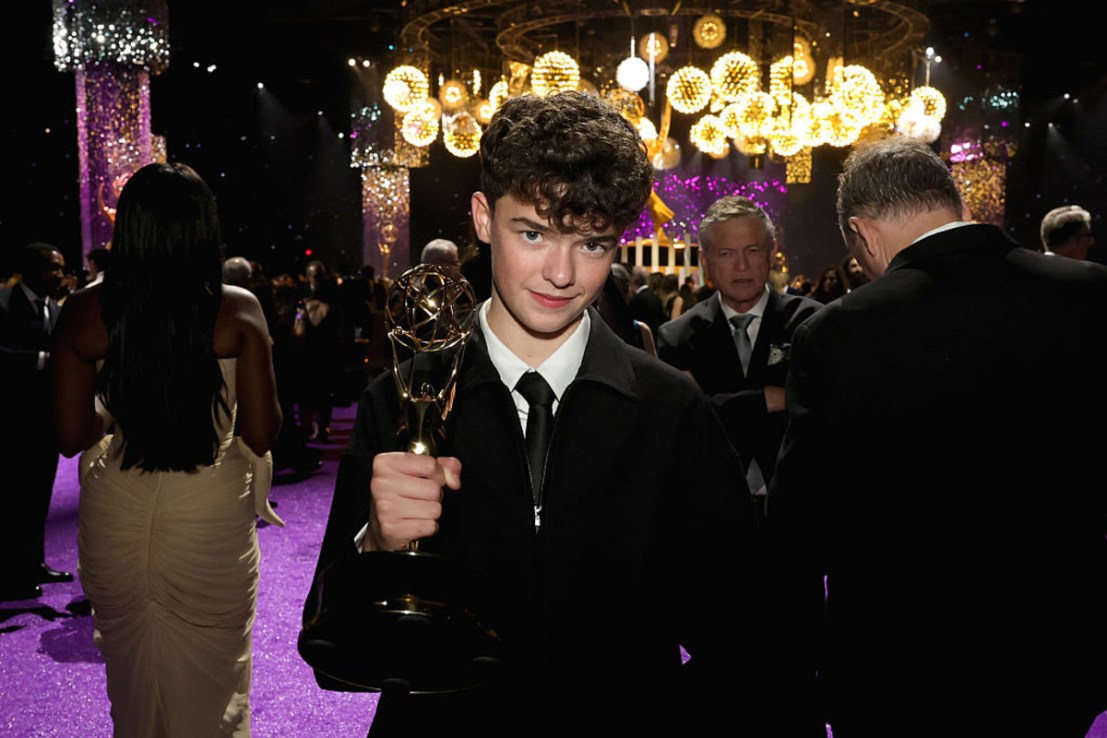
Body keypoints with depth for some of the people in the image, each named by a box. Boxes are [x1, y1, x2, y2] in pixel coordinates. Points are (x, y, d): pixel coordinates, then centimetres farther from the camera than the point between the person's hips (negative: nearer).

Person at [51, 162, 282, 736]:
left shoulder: (83, 313, -7)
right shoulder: (238, 310, -12)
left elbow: (73, 436, -4)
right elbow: (262, 433, -12)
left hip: (116, 512, 2)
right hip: (211, 513, -2)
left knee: (131, 674, 24)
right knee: (209, 678, 18)